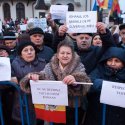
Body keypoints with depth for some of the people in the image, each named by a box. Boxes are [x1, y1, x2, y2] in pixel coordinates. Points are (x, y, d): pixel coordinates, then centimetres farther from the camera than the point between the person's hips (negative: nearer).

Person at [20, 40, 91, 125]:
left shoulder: (79, 67, -4)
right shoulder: (50, 66, 3)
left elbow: (85, 82, -19)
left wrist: (75, 81, -41)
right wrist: (34, 76, -29)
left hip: (74, 108, -1)